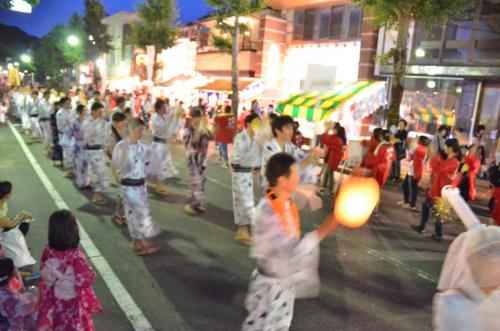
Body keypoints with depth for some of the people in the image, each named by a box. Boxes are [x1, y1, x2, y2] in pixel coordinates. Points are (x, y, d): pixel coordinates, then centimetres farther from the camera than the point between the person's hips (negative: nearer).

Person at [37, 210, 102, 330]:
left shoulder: (48, 251, -16)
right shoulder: (76, 256, -32)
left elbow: (45, 276, -3)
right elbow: (86, 279, -22)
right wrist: (91, 274, -4)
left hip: (56, 300, 5)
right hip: (73, 301, -5)